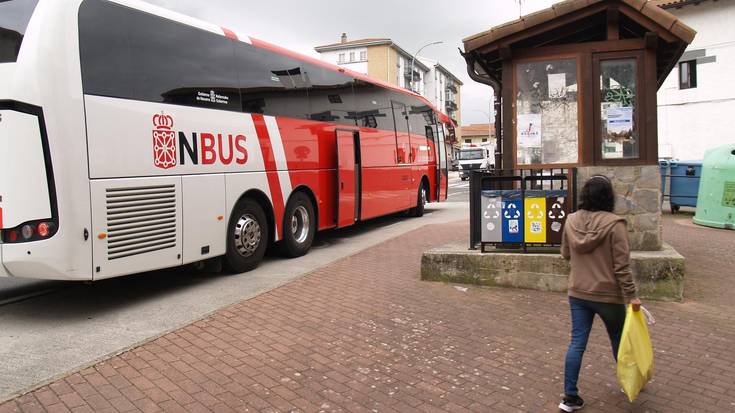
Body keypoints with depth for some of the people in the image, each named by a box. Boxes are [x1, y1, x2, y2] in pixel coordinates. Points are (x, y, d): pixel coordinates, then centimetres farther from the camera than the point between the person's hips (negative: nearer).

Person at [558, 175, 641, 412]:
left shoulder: (571, 221, -4)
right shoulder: (614, 224, -18)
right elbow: (622, 264, -16)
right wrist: (631, 295, -9)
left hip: (578, 293, 3)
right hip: (608, 295, -3)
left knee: (577, 342, 8)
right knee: (618, 339, 20)